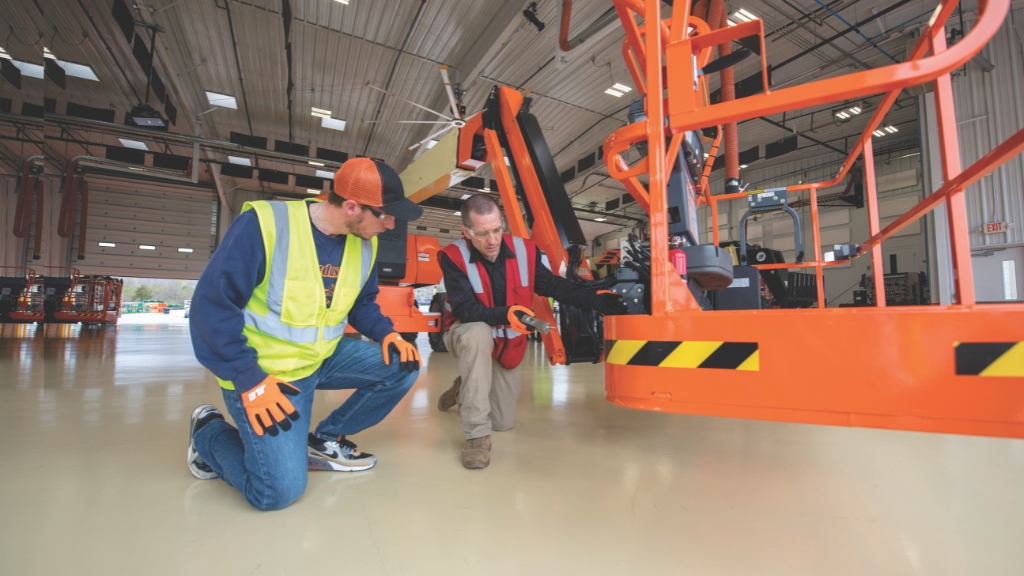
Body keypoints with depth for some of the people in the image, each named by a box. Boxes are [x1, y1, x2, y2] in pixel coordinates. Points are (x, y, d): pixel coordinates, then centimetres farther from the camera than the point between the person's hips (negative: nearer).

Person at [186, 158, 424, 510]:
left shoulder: (365, 244, -1)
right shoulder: (264, 224, -21)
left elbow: (363, 303, 13)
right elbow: (212, 303, -19)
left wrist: (387, 334, -7)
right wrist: (249, 380, -23)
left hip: (324, 358, 7)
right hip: (264, 370, -6)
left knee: (403, 364, -8)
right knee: (280, 489, -14)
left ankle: (326, 438, 10)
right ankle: (208, 431, 16)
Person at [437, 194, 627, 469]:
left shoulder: (524, 250, -11)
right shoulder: (454, 256, -21)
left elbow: (552, 285, -2)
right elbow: (465, 309, -28)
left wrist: (594, 299, -9)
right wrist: (505, 315, -43)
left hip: (507, 343, 4)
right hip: (467, 333, -3)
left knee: (503, 422, 4)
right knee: (479, 334, -42)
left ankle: (466, 389, 37)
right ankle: (477, 436, -29)